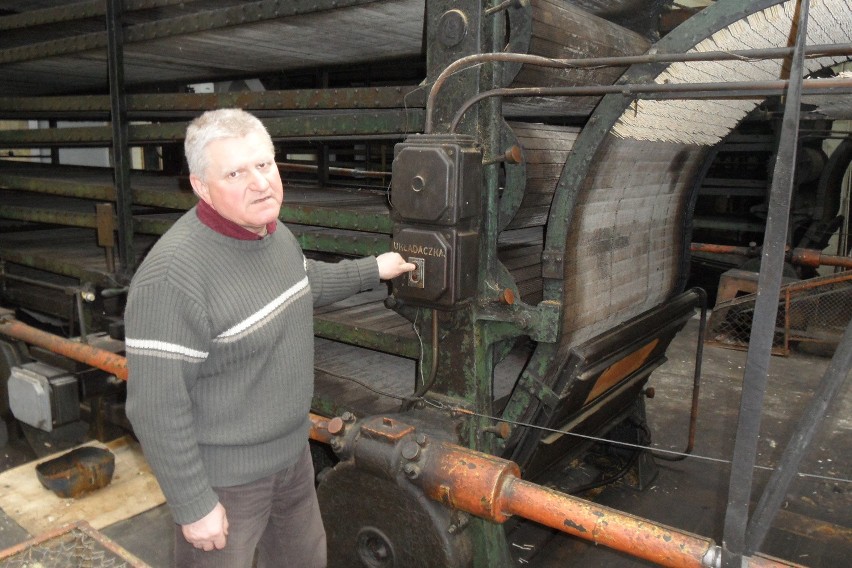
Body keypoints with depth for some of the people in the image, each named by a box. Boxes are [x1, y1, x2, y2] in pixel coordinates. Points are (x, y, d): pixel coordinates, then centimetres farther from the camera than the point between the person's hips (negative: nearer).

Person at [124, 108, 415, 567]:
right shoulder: (173, 275, -29)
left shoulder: (276, 233, -2)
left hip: (292, 454, 8)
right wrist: (193, 506, -19)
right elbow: (157, 406, -25)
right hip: (224, 478, -8)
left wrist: (372, 269, 24)